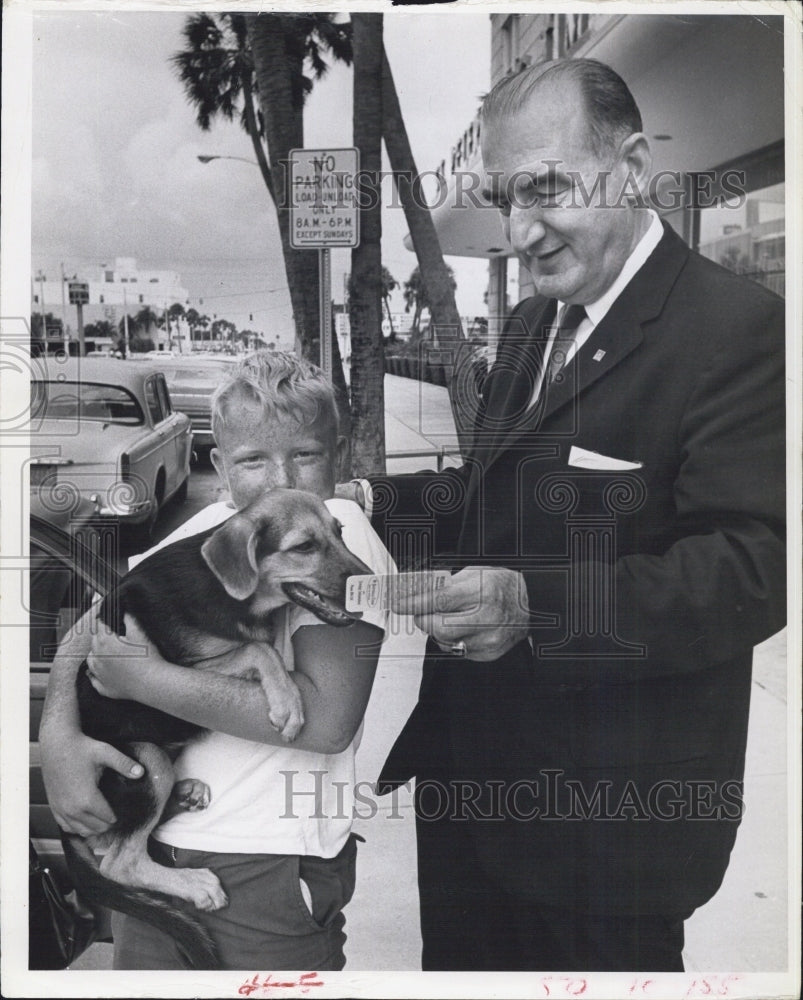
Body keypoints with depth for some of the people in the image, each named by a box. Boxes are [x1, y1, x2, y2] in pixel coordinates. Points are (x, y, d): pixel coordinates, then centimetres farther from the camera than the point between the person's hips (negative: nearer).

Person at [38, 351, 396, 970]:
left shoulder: (340, 531, -14)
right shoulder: (211, 525, 2)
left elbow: (328, 719, -25)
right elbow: (88, 630, 6)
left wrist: (146, 678, -21)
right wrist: (58, 736, -13)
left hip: (268, 868, -5)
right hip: (147, 845, 5)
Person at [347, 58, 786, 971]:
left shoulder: (738, 329, -16)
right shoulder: (529, 325, 11)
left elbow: (753, 569, -24)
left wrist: (536, 604, -34)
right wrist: (377, 502, 1)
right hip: (466, 775, 8)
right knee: (460, 963, 22)